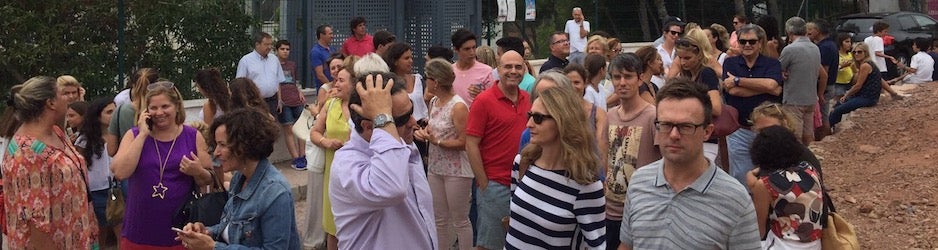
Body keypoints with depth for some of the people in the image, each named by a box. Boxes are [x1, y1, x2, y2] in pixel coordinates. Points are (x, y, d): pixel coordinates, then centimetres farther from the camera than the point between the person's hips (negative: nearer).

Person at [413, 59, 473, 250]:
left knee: (460, 220, 2)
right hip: (435, 167, 8)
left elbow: (464, 142, -16)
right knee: (439, 219, 14)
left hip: (456, 170, -8)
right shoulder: (433, 102, 7)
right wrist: (423, 132, -1)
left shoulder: (458, 106, -17)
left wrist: (436, 142, -18)